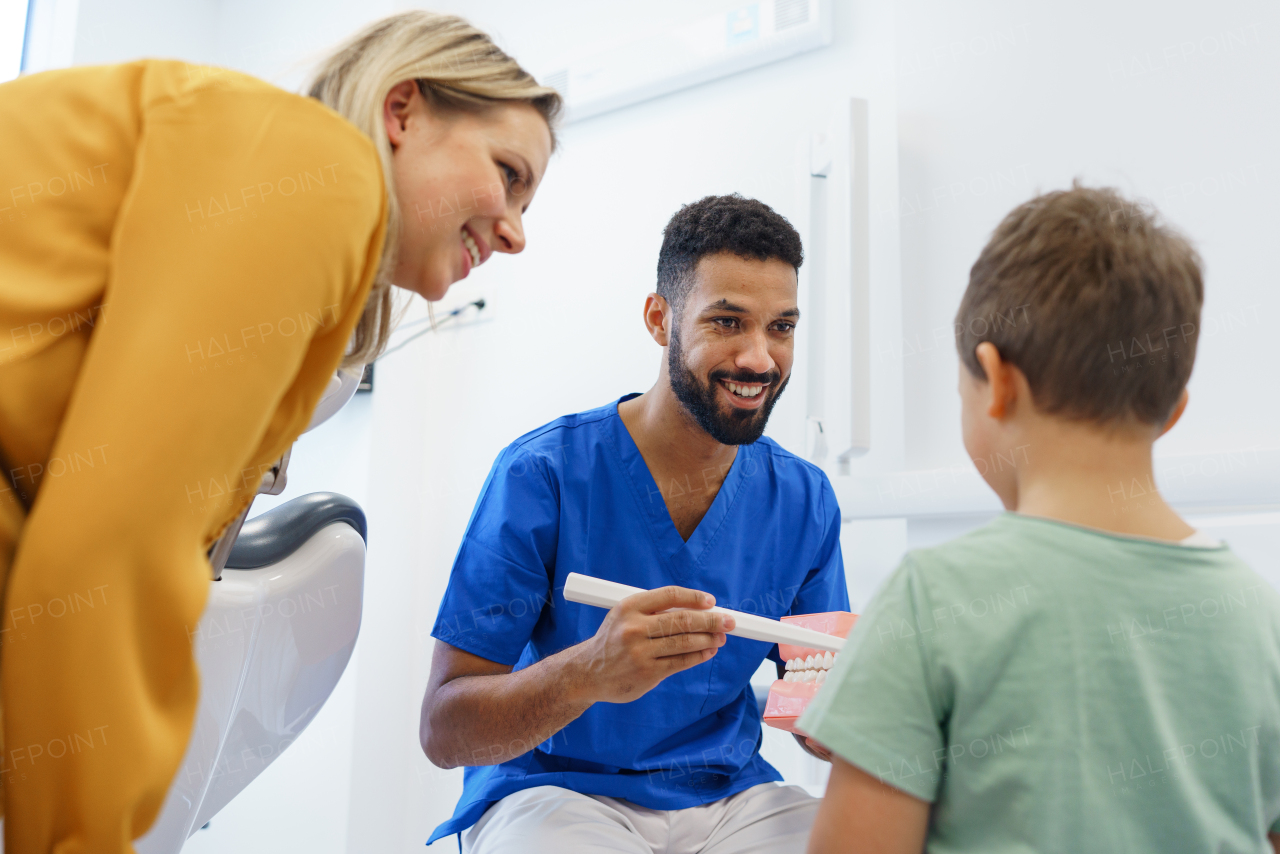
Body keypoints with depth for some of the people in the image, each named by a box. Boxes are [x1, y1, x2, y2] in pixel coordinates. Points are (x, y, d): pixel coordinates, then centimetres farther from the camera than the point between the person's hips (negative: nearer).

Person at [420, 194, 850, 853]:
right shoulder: (544, 474, -13)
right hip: (551, 792, -3)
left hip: (728, 797, 4)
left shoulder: (805, 499, 1)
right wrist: (588, 672, -34)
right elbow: (442, 731, -14)